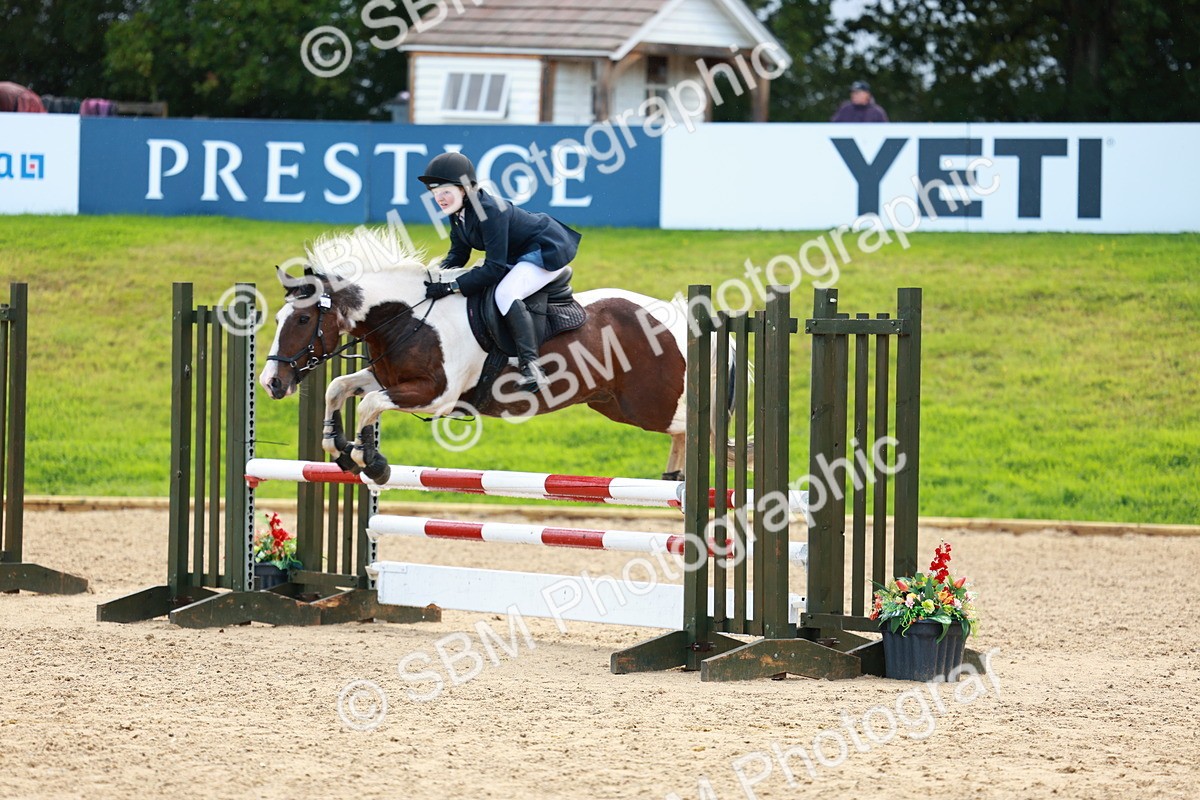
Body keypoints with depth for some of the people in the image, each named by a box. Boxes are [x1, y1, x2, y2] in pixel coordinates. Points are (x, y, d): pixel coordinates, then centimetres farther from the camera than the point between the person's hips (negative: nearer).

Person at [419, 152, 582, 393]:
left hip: (549, 251, -11)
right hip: (520, 254, 11)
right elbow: (458, 254, 7)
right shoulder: (457, 212, -4)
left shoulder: (490, 211, -32)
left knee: (505, 293, -31)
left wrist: (451, 287, -35)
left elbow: (494, 268, -32)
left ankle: (531, 366, -36)